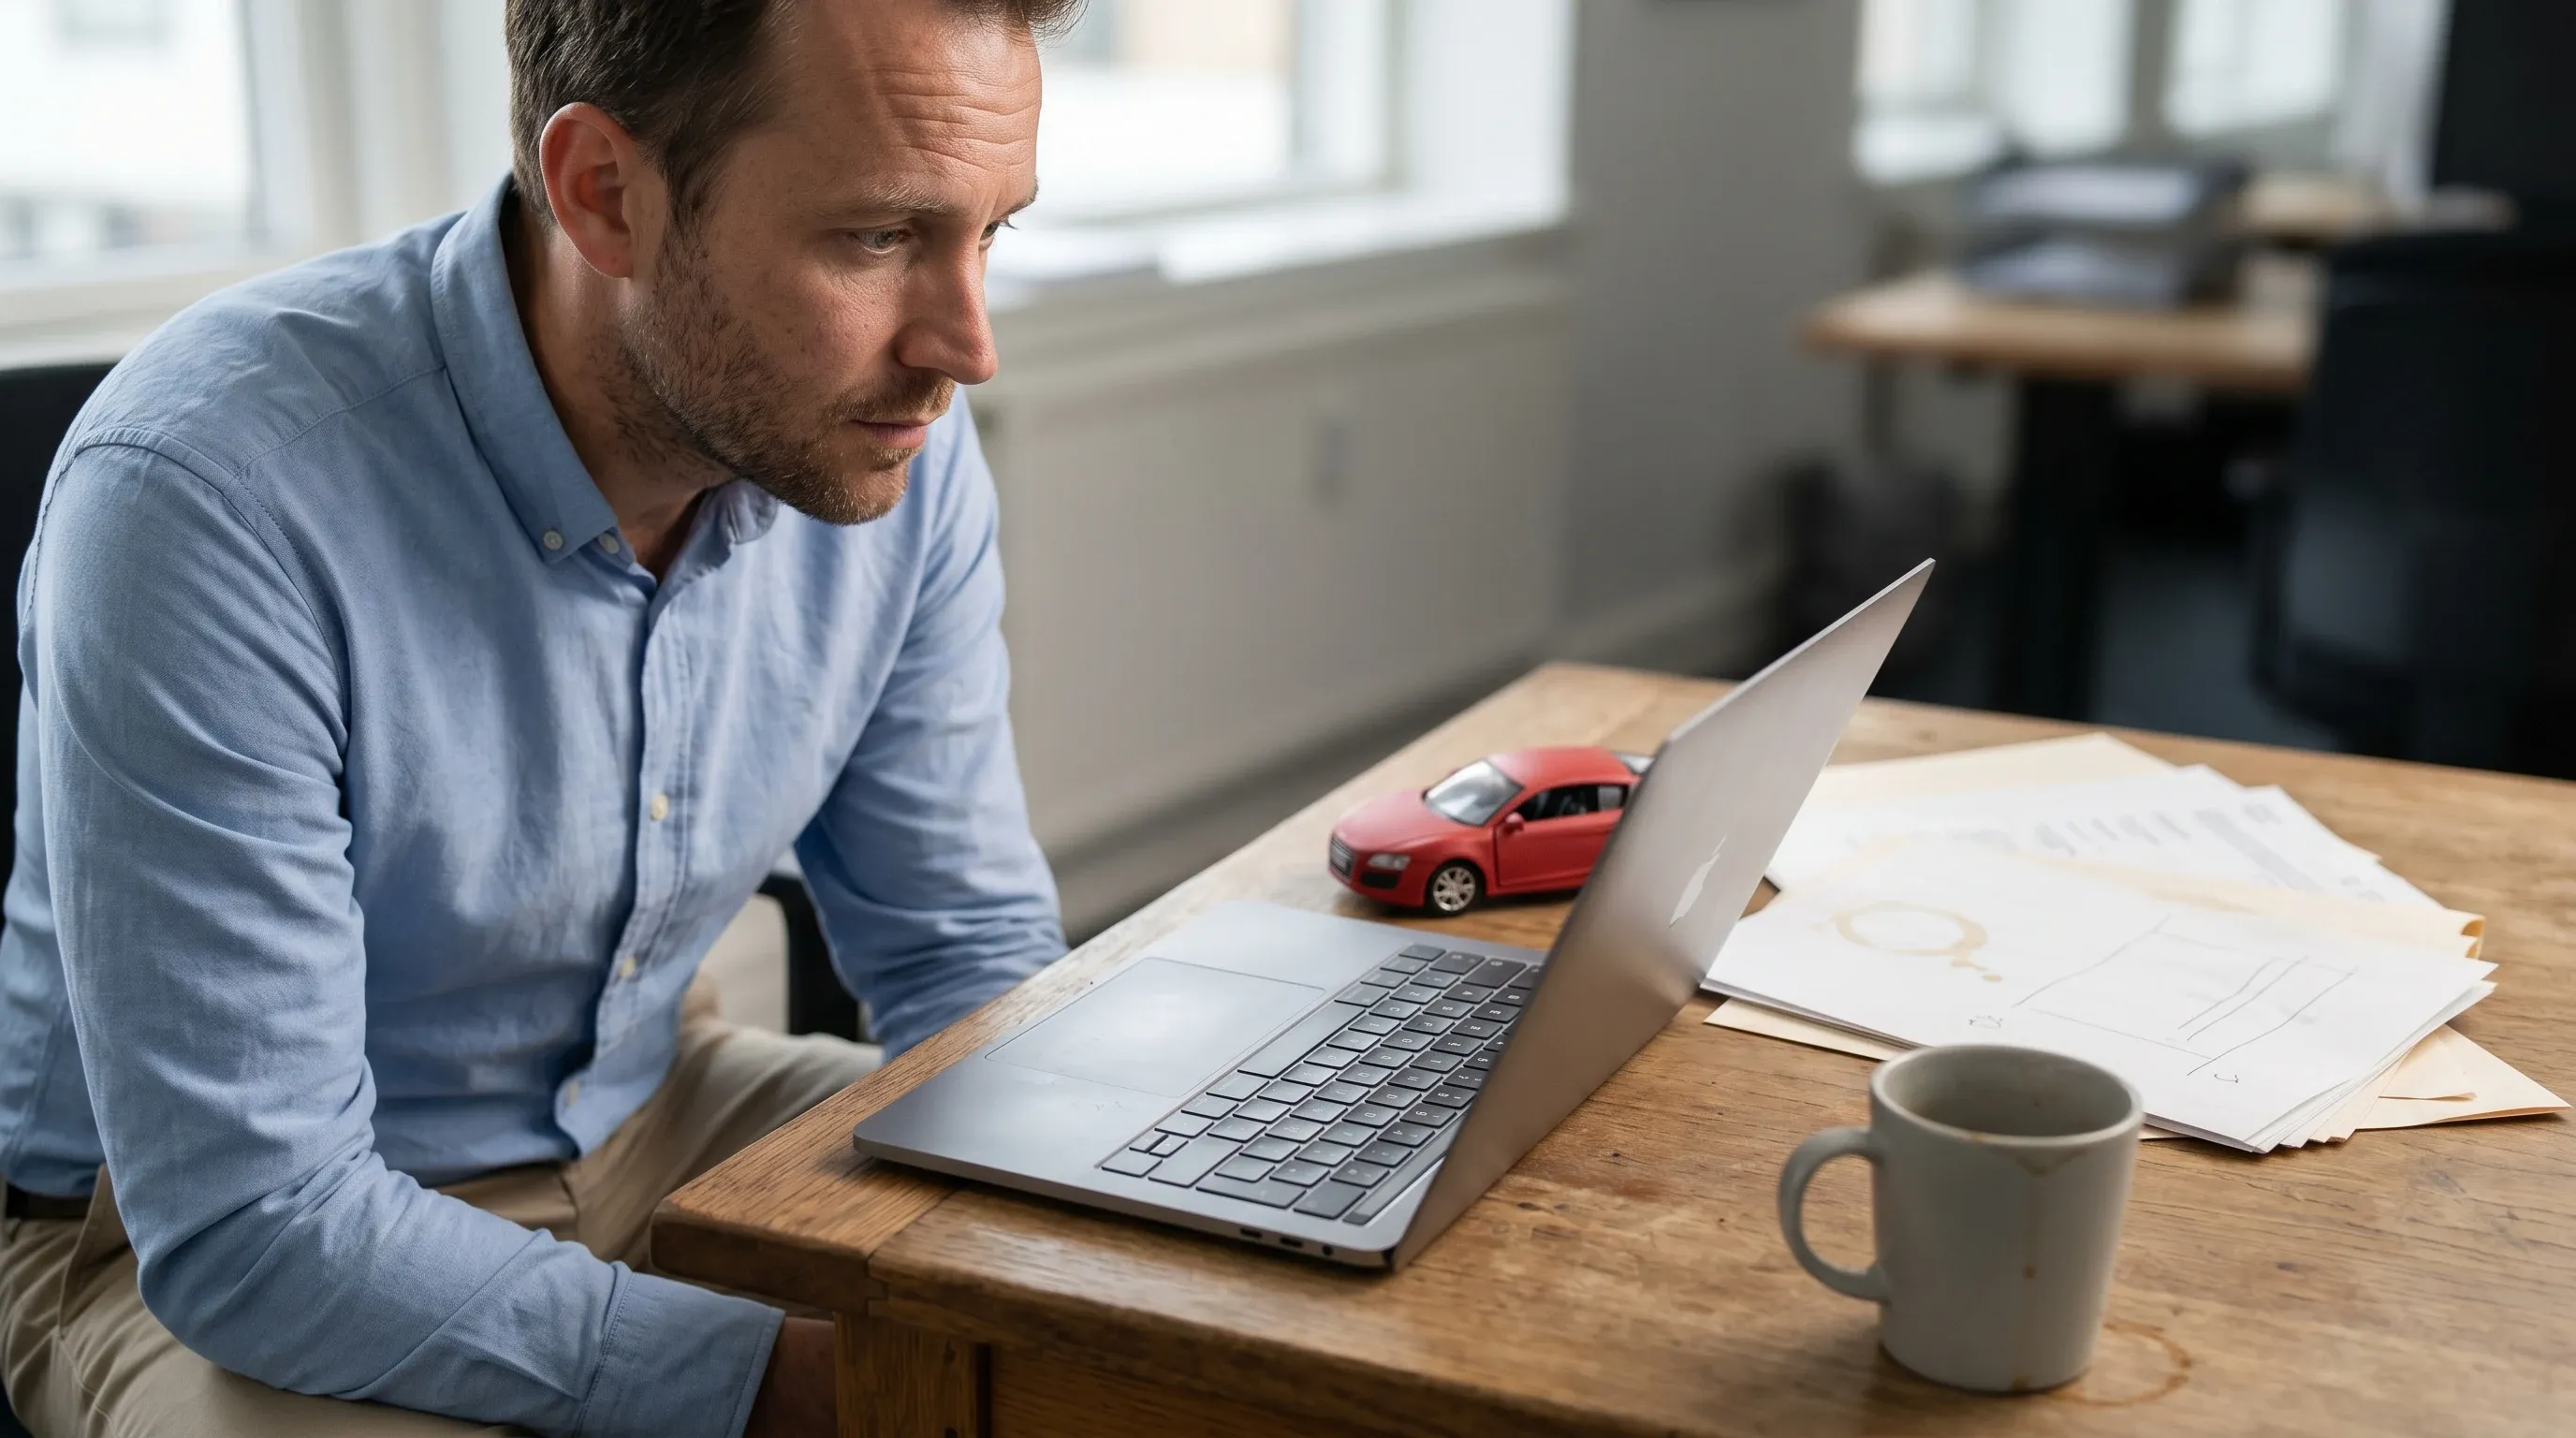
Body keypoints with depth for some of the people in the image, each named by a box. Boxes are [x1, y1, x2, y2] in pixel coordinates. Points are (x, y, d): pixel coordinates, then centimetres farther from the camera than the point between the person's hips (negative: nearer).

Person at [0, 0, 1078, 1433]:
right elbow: (249, 1224, -28)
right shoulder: (207, 492, -30)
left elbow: (970, 950, -1)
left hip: (653, 1109, 5)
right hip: (200, 1250, -4)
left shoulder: (894, 442, -12)